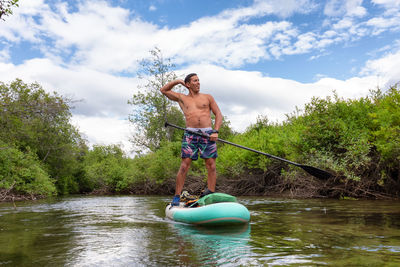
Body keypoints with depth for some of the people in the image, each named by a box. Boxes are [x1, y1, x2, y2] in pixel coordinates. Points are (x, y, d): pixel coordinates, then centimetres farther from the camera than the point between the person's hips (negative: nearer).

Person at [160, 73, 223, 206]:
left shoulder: (207, 97, 17)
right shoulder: (182, 98, 18)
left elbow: (218, 114, 11)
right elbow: (164, 90, 25)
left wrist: (215, 131, -3)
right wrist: (178, 81, 18)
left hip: (207, 133, 1)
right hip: (190, 134, 0)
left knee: (211, 165, -5)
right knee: (185, 164, -8)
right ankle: (177, 196, -3)